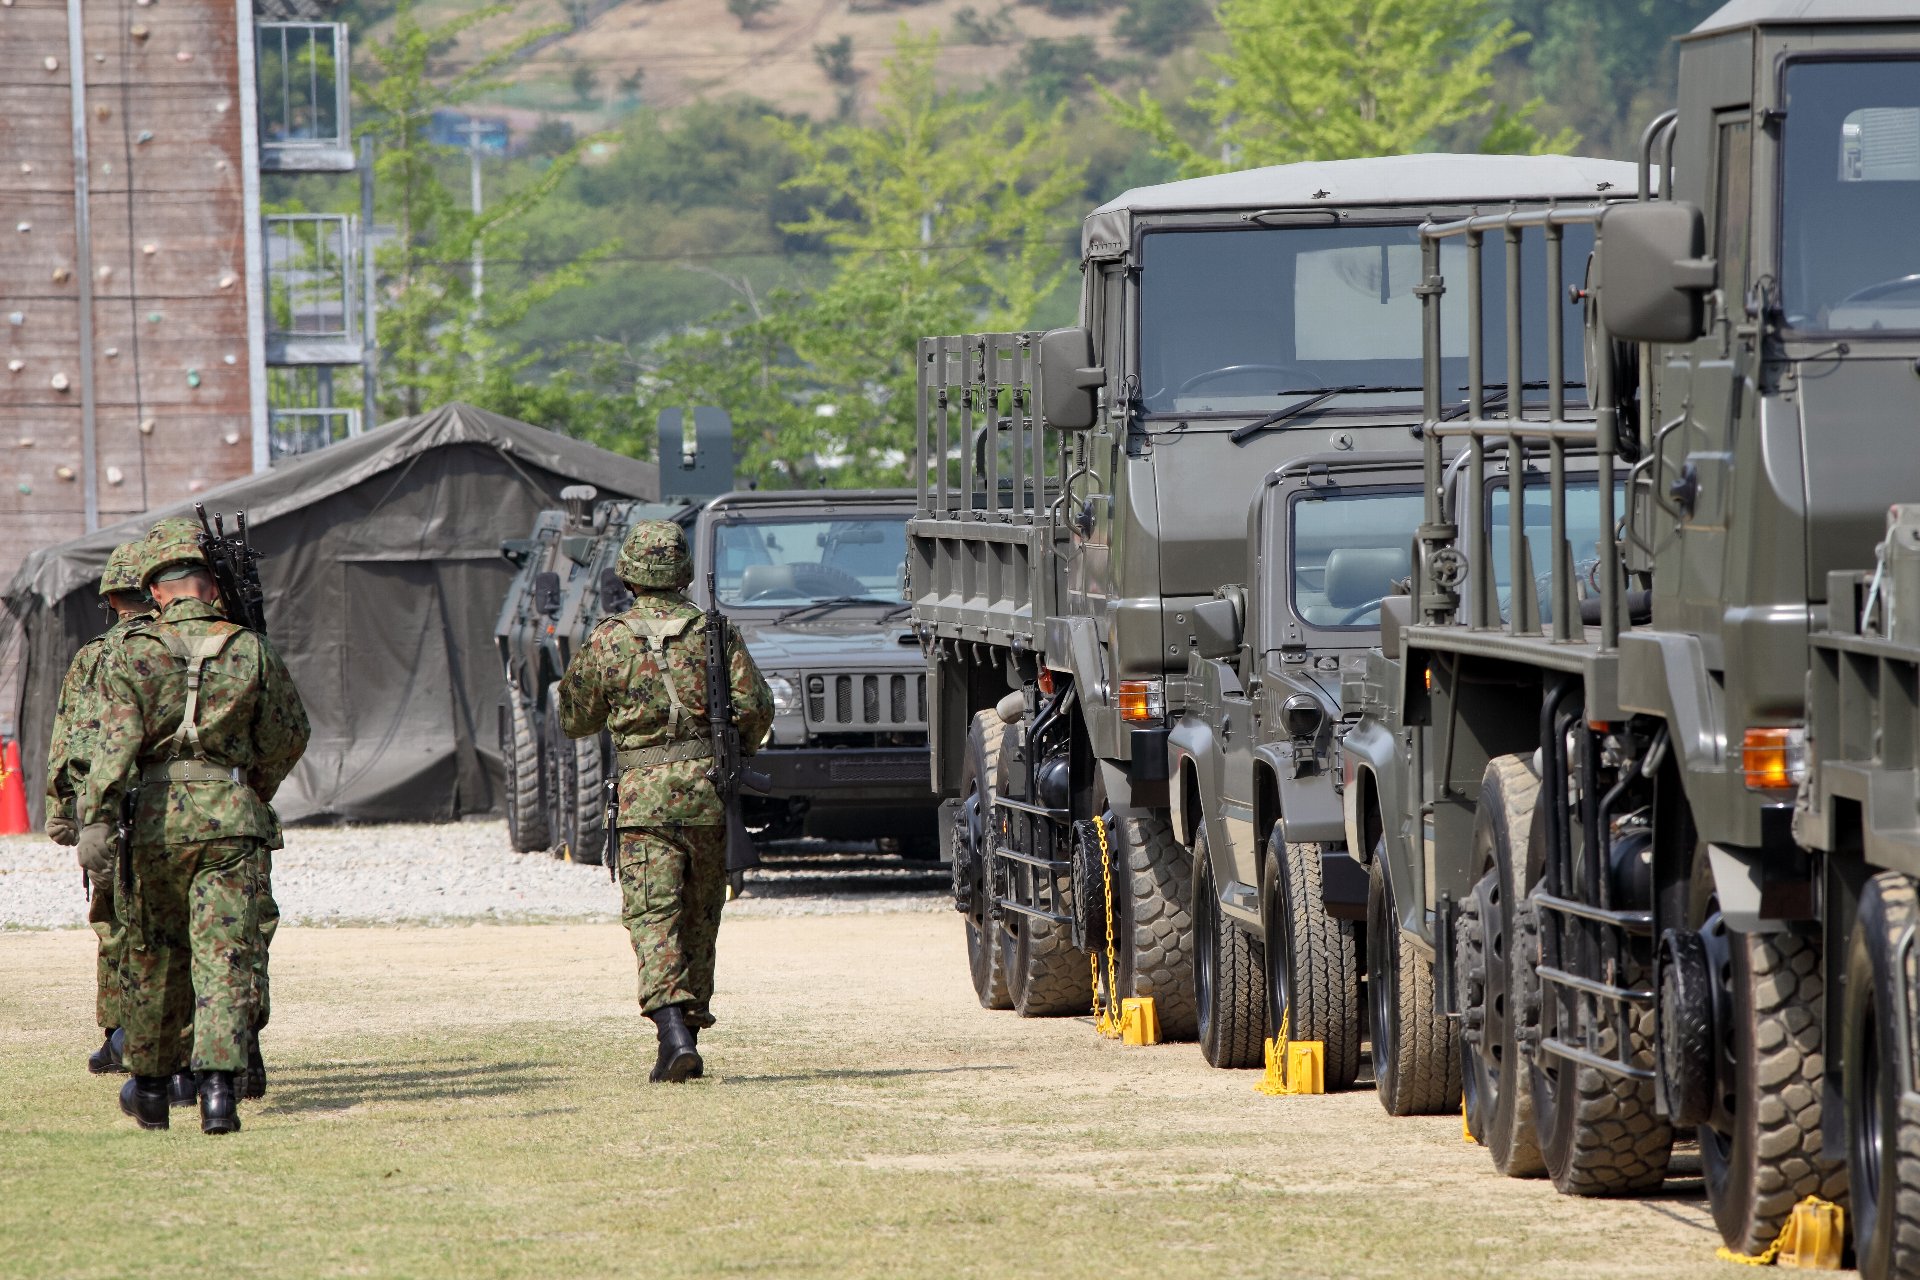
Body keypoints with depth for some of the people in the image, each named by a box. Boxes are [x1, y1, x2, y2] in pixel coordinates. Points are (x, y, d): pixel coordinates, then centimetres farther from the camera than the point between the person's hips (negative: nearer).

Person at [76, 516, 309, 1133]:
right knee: (228, 958, -5)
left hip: (156, 820, 1)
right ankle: (218, 1085, -21)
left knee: (154, 956, 16)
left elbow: (116, 738, -12)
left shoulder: (130, 651, 0)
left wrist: (95, 819, -17)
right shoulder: (250, 651, 5)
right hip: (233, 816, -1)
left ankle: (150, 1086, 30)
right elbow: (289, 735, 15)